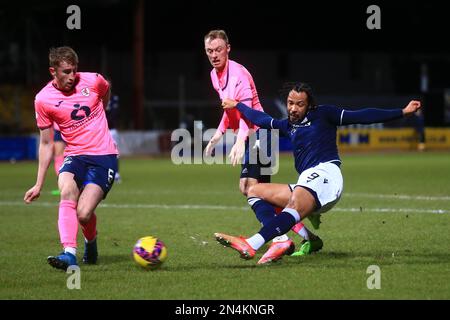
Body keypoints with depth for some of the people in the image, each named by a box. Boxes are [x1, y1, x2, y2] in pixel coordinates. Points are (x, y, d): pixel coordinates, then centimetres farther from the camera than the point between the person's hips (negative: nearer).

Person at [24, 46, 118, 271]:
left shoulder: (93, 81, -7)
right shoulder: (43, 99, -4)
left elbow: (106, 92, 22)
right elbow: (46, 143, 6)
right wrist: (39, 185, 6)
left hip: (104, 155, -1)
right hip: (74, 155, 1)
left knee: (83, 214, -17)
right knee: (67, 191, -33)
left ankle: (90, 241, 19)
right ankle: (69, 254, -41)